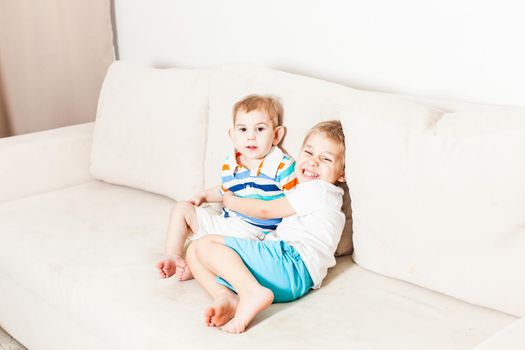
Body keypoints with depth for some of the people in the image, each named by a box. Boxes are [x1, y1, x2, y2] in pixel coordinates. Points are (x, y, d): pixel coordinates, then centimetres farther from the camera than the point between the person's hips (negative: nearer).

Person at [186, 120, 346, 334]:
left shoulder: (318, 189, 0)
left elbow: (265, 210, 2)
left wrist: (232, 201, 19)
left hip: (290, 262, -10)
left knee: (205, 245, -17)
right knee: (193, 251, 5)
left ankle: (253, 292, -35)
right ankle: (226, 297, -21)